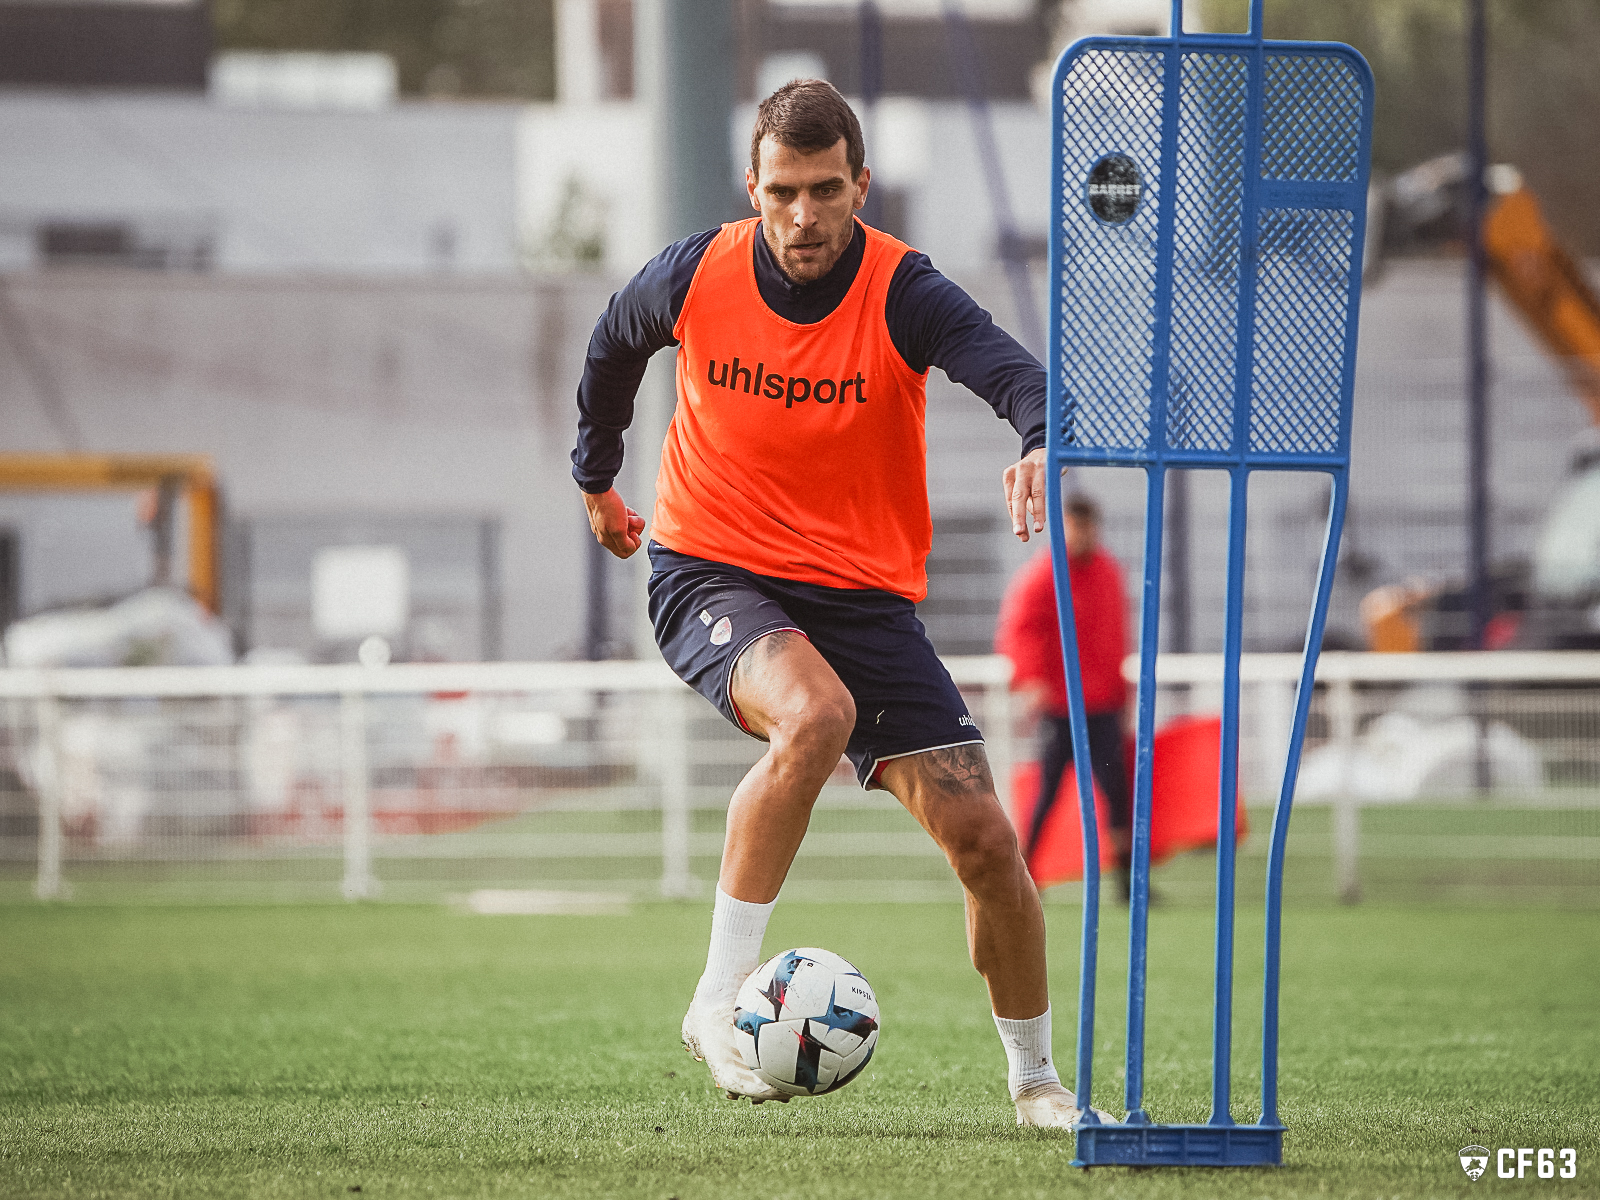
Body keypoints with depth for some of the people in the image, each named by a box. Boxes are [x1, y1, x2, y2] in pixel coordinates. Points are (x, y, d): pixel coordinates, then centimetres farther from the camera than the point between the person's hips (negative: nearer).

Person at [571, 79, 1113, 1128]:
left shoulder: (903, 293, -14)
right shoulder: (695, 277, -8)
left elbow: (1012, 371, -34)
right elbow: (612, 350, 16)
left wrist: (1046, 442, -56)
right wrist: (597, 480, 27)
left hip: (865, 595, 1)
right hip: (711, 572, -1)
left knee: (981, 835, -5)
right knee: (814, 714, -35)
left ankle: (1035, 1077, 18)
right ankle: (721, 999, -27)